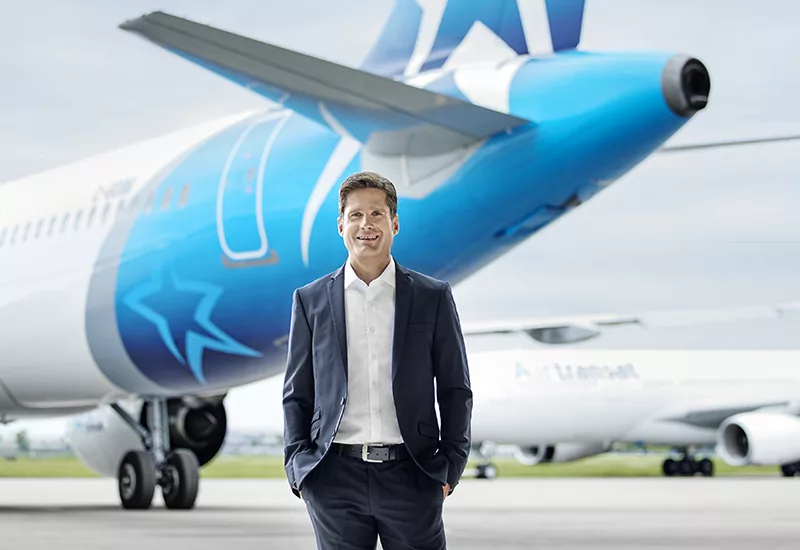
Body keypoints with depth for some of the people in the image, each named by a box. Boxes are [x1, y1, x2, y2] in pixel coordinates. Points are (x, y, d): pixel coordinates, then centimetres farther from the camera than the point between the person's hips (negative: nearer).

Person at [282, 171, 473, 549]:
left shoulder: (433, 297, 5)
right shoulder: (310, 300, 7)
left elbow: (455, 389, 7)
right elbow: (297, 393, 9)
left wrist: (451, 465, 0)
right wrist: (298, 466, 0)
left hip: (411, 475, -1)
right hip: (335, 478, 1)